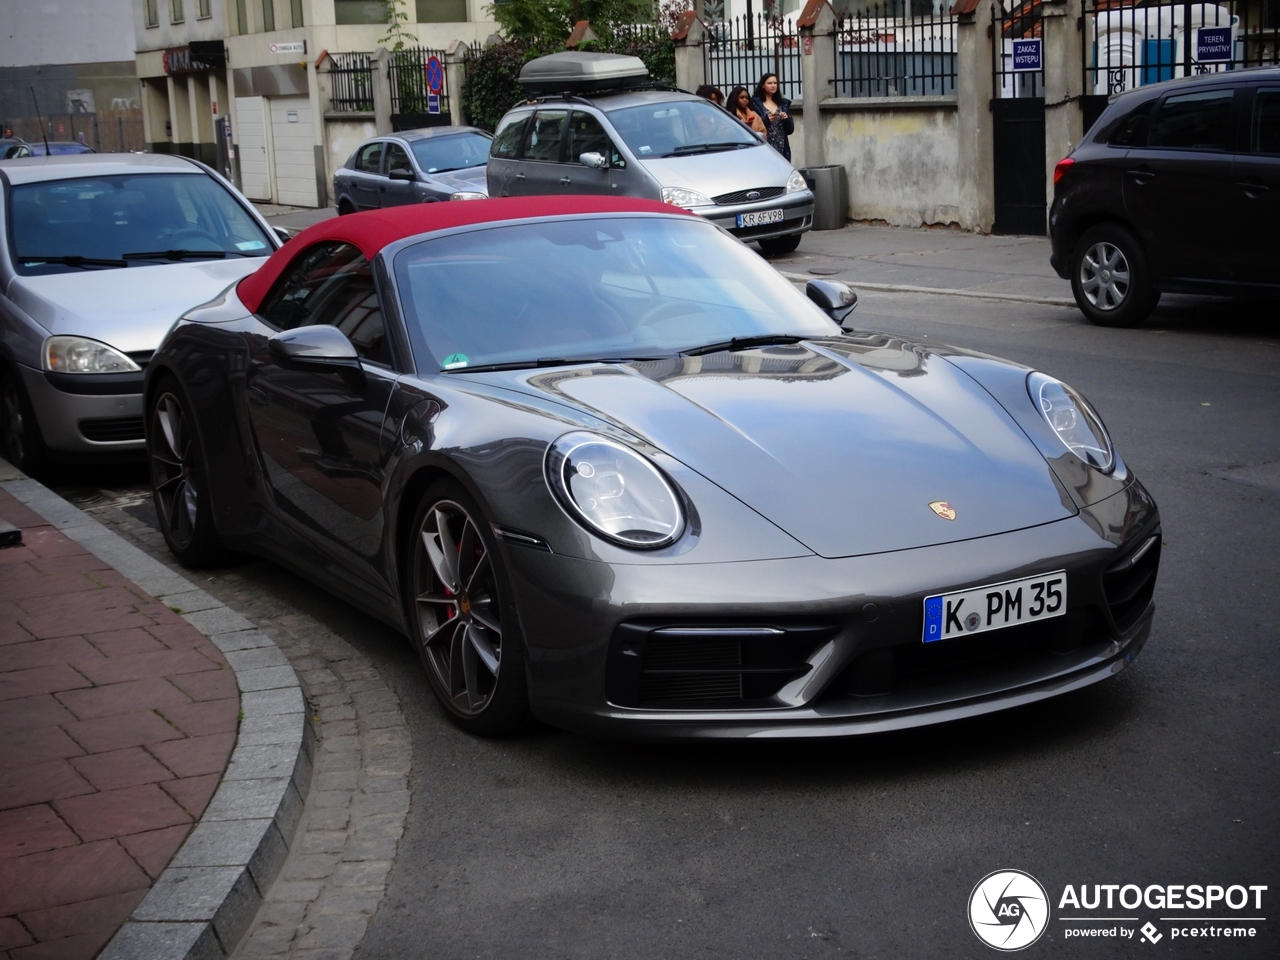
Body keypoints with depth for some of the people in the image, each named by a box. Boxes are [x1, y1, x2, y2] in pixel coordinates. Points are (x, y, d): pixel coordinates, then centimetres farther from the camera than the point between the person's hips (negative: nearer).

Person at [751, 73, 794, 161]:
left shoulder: (783, 103, 16)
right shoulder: (756, 103, 2)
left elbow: (790, 129, 15)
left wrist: (786, 118, -3)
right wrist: (766, 119, -18)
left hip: (782, 148, 4)